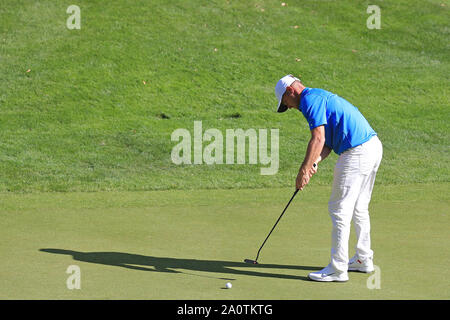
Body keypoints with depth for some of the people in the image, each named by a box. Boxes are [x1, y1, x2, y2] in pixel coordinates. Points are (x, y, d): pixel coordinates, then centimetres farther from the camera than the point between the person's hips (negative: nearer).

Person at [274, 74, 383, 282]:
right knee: (359, 208, 21)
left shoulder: (310, 100, -8)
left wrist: (304, 170, -14)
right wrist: (315, 162, 2)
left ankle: (338, 269, -2)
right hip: (373, 146, 10)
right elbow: (328, 141, 18)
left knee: (340, 210, -5)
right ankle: (363, 260, 31)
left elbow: (318, 138, -18)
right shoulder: (320, 97, 24)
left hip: (356, 154, -10)